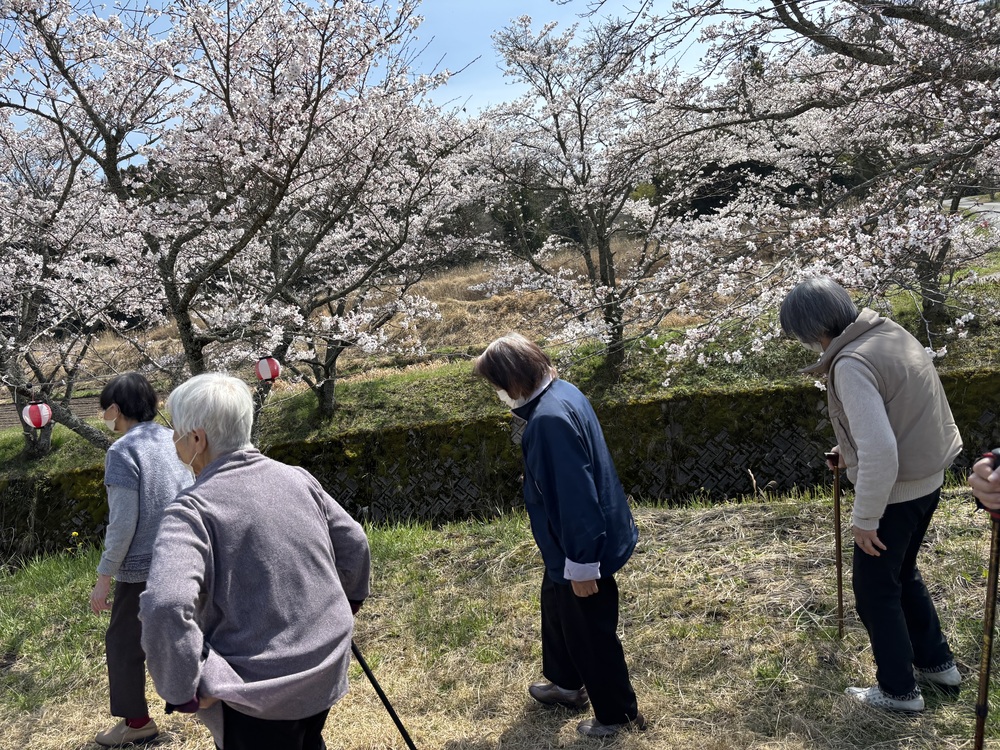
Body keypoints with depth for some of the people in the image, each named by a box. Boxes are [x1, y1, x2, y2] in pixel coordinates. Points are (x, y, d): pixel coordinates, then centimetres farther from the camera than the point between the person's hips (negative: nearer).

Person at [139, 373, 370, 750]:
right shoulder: (296, 478, -2)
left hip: (257, 694, -5)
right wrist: (345, 604, 23)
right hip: (325, 671, 5)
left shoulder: (192, 510, -20)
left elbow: (164, 606, -34)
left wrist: (185, 689, -21)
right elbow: (354, 543, 7)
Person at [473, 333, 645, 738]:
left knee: (590, 630, 10)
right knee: (557, 605, 28)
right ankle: (567, 683, 49)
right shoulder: (563, 393, 0)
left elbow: (574, 494, -30)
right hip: (573, 543, 10)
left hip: (583, 550, -10)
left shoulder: (550, 418, -31)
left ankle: (618, 714, 31)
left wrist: (581, 562, -22)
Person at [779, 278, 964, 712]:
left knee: (874, 587, 10)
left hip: (896, 489, -9)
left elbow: (879, 452, -31)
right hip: (929, 476, 9)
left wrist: (864, 518, -21)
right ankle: (936, 663, 40)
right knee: (902, 573, 26)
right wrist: (851, 449, 20)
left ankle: (899, 690, 25)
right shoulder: (889, 332, 2)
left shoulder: (851, 364, -27)